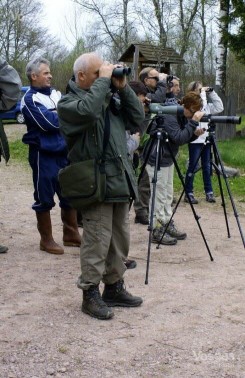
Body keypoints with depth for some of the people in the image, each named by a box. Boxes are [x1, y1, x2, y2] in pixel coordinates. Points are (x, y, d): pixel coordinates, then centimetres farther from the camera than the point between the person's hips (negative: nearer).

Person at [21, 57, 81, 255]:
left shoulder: (56, 93, 13)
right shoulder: (29, 99, -8)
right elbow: (48, 122, -18)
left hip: (64, 151, 6)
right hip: (44, 154, -6)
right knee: (44, 198, 3)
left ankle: (71, 234, 25)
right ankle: (46, 240, 14)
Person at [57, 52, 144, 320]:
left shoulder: (111, 98, 17)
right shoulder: (68, 102, -5)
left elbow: (137, 120, 11)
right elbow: (87, 110, -28)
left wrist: (123, 88, 3)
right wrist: (103, 80, -16)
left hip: (120, 180, 7)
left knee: (120, 239, 14)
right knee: (97, 242, -5)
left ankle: (114, 287, 26)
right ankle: (90, 294, 7)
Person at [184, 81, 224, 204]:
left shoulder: (207, 105, 14)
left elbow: (219, 107, 12)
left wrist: (211, 92, 9)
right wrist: (203, 92, -10)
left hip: (206, 140, 7)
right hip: (195, 140, -6)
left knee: (207, 167, 9)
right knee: (193, 167, -1)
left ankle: (209, 192, 15)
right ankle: (189, 193, 6)